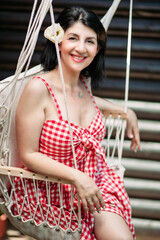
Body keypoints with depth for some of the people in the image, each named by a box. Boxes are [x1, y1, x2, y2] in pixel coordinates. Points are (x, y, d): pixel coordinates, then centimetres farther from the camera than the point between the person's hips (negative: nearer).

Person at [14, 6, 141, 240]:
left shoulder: (83, 84, 3)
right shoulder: (39, 88, -16)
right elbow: (28, 155, -15)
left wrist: (126, 111, 26)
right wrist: (76, 177, -23)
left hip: (95, 185, 6)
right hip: (51, 192, -6)